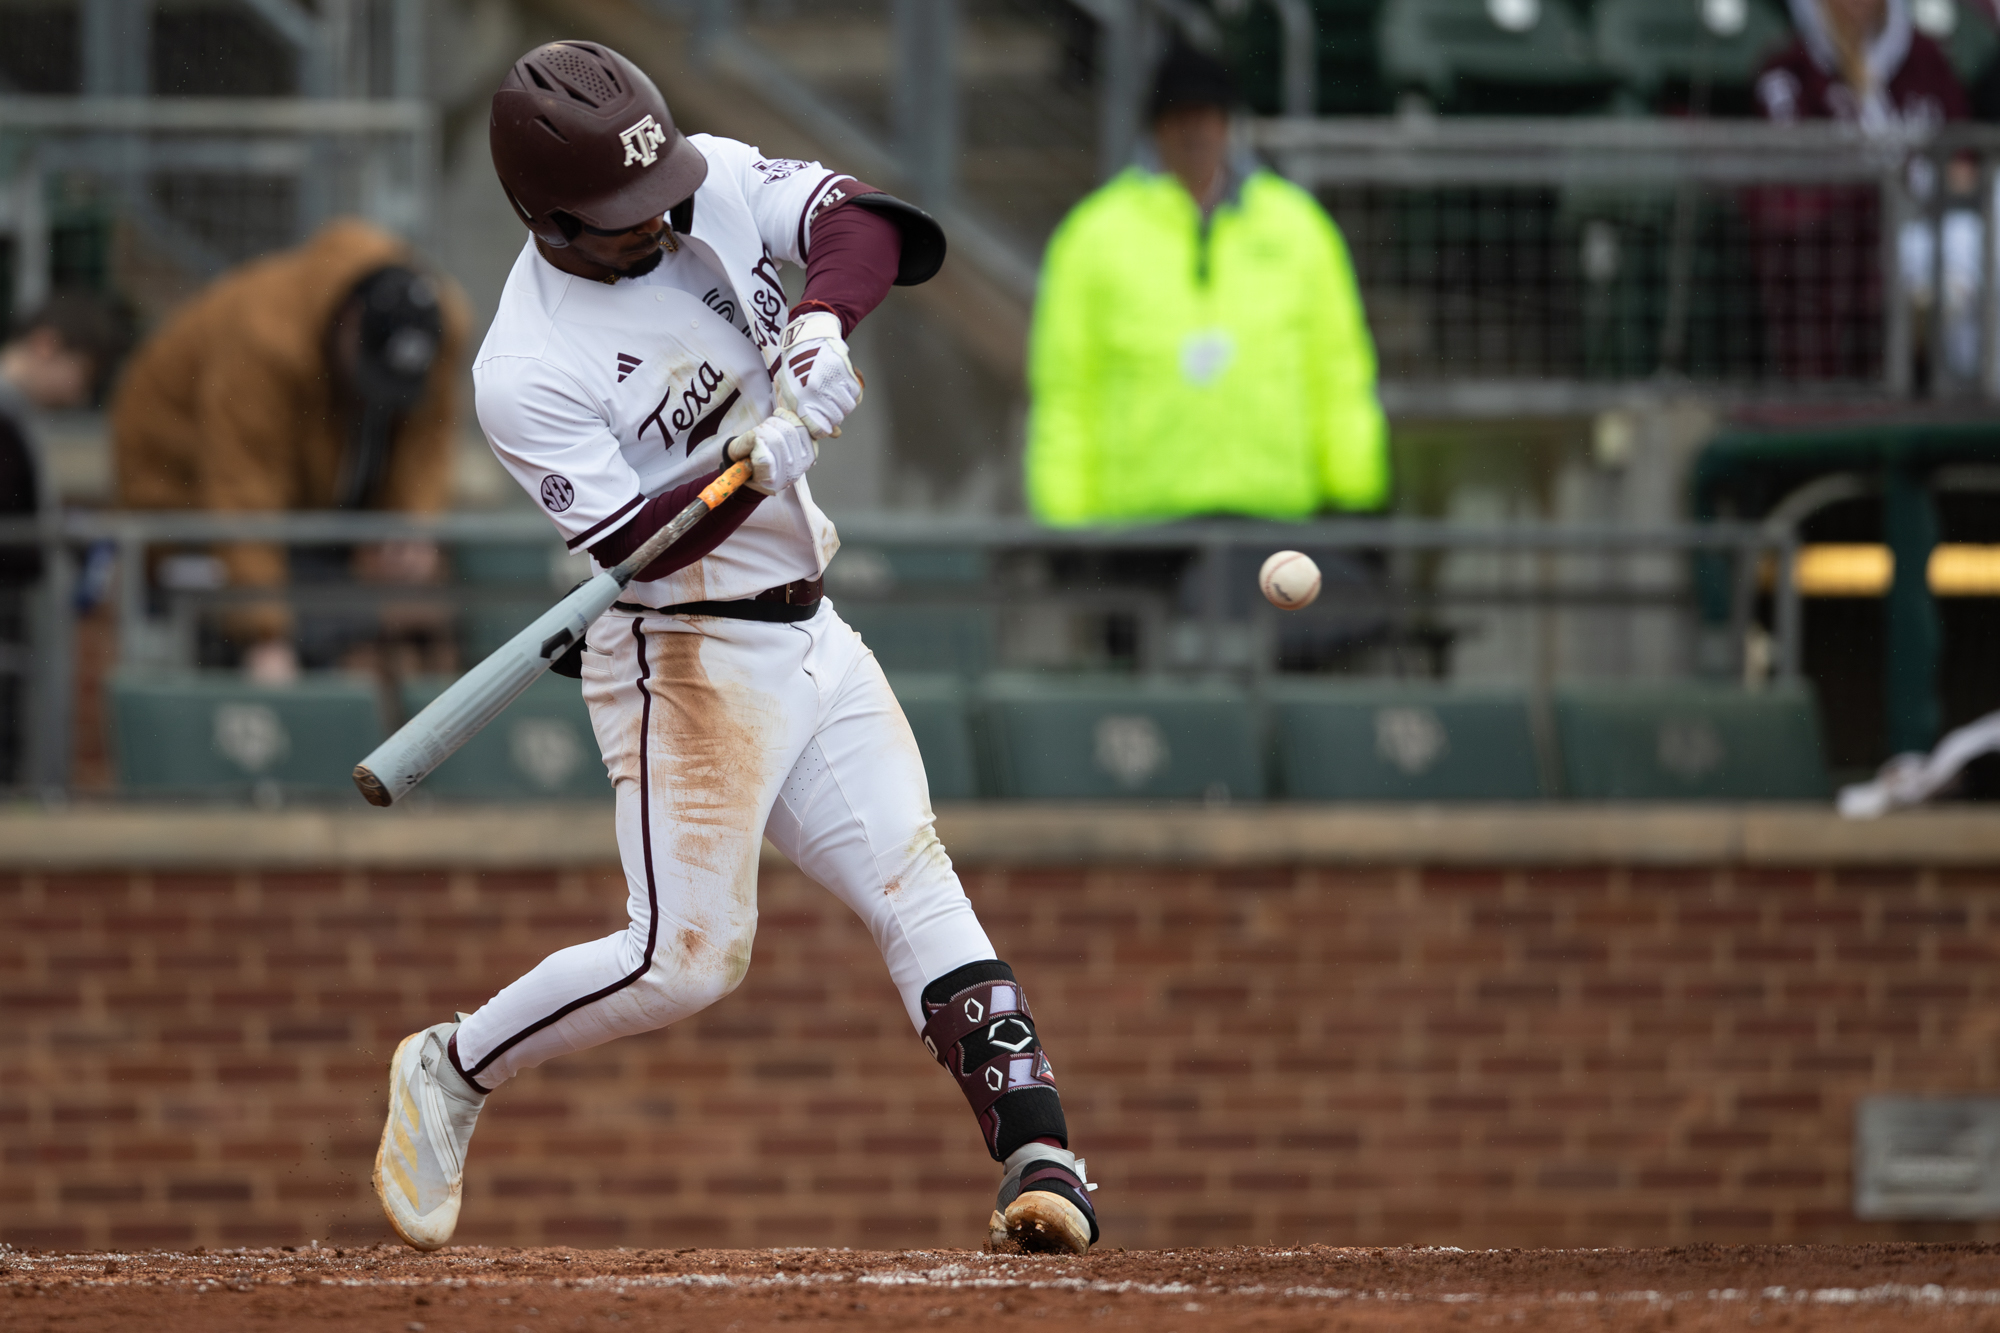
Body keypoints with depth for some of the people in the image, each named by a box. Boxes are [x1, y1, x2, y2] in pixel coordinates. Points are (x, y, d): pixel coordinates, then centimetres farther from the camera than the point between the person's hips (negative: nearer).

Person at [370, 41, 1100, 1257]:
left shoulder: (716, 184, -2)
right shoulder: (527, 374, -19)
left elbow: (865, 224, -11)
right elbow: (636, 542, -24)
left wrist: (821, 321, -30)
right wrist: (773, 455, -36)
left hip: (811, 637, 6)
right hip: (687, 658, -6)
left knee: (922, 894, -3)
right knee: (688, 958, -11)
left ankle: (1038, 1154, -9)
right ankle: (453, 1071, 8)